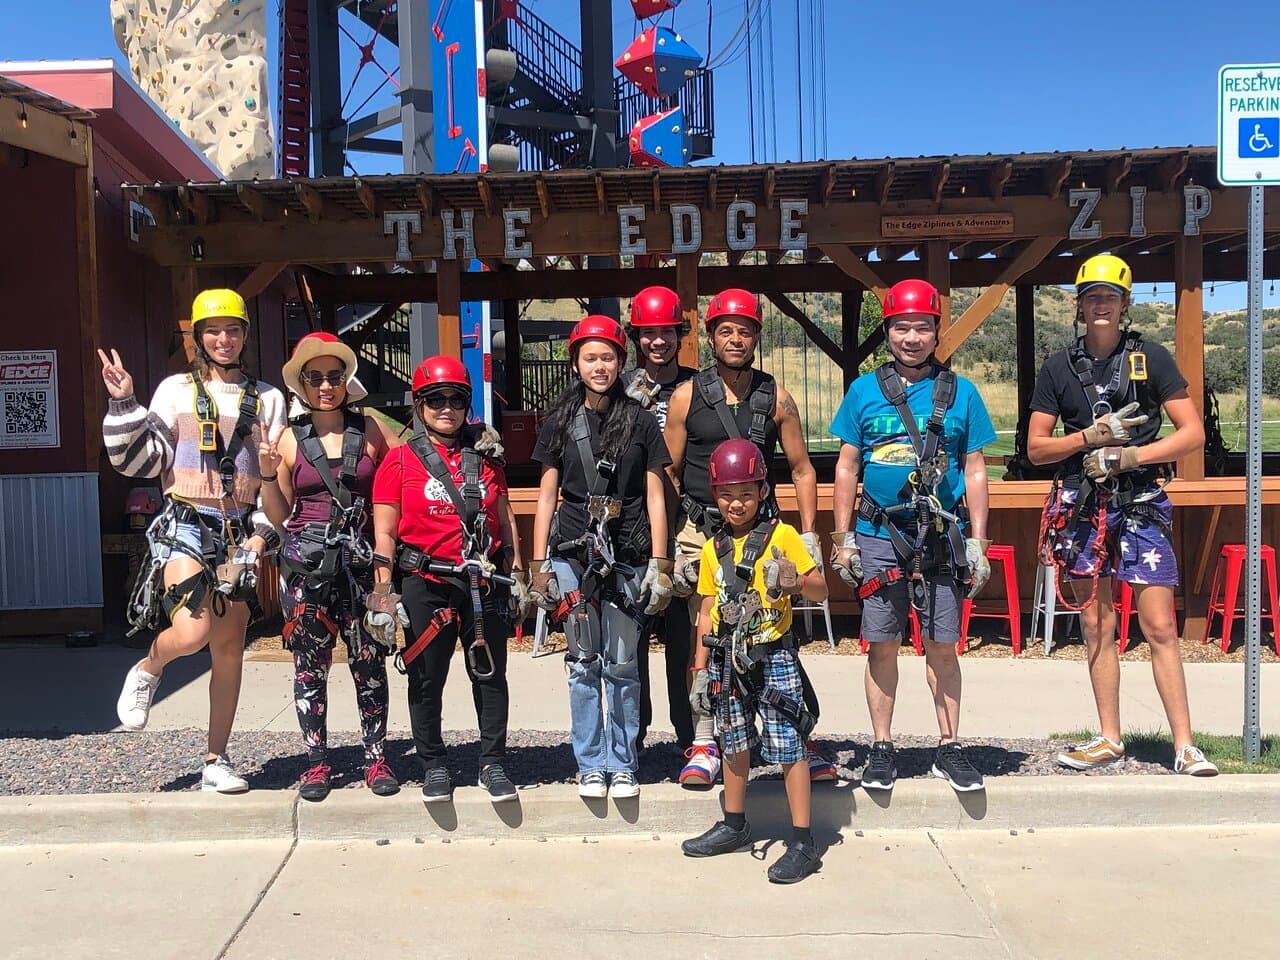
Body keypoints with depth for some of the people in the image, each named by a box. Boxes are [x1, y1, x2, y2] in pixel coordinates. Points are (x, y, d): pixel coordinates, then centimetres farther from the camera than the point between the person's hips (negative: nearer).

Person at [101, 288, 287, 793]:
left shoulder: (268, 399, 11)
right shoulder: (176, 389, 6)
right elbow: (141, 461, 0)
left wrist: (263, 530, -2)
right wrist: (124, 405, -10)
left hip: (239, 532, 3)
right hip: (186, 525, -2)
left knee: (229, 647, 4)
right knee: (191, 633, -22)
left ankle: (217, 760, 15)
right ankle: (147, 670, 15)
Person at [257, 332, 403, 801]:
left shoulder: (371, 429, 5)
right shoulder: (290, 440, 6)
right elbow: (279, 516, 9)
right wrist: (268, 476, -6)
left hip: (361, 562, 0)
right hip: (306, 564, 0)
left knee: (369, 663, 2)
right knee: (310, 666, 5)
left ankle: (376, 758, 14)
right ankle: (317, 762, 17)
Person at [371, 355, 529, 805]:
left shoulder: (485, 456, 10)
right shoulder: (399, 461, 0)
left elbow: (505, 518, 15)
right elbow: (384, 534, -2)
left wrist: (516, 575, 11)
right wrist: (383, 594, -7)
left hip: (484, 584, 2)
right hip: (425, 586, -2)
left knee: (491, 676, 6)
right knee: (427, 680, 7)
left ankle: (492, 763, 19)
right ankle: (433, 765, 22)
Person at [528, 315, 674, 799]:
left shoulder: (641, 422, 5)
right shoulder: (560, 422, 9)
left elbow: (655, 498, 5)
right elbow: (546, 496, 10)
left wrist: (659, 565, -1)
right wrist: (539, 565, 5)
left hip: (627, 557, -1)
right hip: (572, 555, 1)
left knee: (622, 664, 3)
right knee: (584, 663, 5)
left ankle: (622, 764, 17)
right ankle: (590, 764, 17)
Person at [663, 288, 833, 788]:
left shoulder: (775, 397, 8)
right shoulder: (687, 396, 4)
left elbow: (802, 469, 12)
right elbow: (669, 473, 6)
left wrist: (808, 537, 4)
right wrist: (668, 547, 0)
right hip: (701, 533, 0)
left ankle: (803, 742, 9)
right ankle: (704, 747, 12)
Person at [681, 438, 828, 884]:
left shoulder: (781, 536, -5)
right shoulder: (714, 548, 10)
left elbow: (821, 590, -6)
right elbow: (708, 610, 14)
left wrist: (794, 582, -28)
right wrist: (701, 669, 12)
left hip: (772, 655, -5)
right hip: (727, 658, 5)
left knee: (787, 745, -3)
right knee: (734, 742, 16)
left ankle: (803, 842, 5)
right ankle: (734, 826, 32)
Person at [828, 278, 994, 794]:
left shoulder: (960, 392, 6)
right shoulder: (864, 391, 5)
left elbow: (975, 471, 7)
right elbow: (847, 467, 7)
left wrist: (977, 542, 2)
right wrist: (843, 539, 2)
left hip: (943, 539, 0)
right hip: (878, 537, 0)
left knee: (942, 647, 5)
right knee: (882, 646, 6)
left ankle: (949, 749, 18)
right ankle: (881, 749, 17)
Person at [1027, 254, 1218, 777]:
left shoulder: (1150, 357, 2)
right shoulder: (1059, 367, 7)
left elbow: (1193, 433, -2)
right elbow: (1036, 448, 6)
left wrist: (1129, 456, -13)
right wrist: (1092, 435, -9)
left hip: (1140, 502, -2)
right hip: (1082, 505, 2)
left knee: (1159, 627, -5)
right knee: (1096, 625, 8)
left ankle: (1184, 746, 3)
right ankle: (1110, 739, 18)